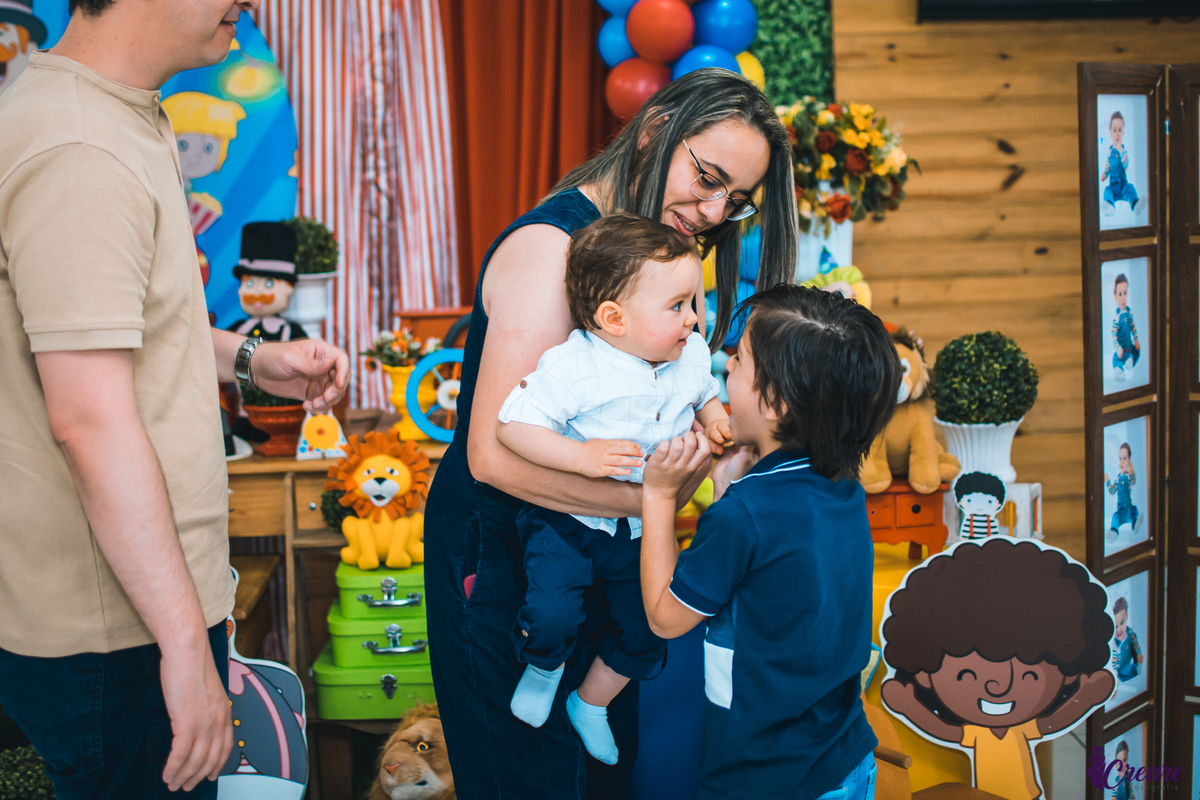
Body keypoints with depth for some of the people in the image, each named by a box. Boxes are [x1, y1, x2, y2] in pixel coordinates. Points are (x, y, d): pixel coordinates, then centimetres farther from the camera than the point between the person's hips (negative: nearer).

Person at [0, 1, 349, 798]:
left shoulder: (128, 124, 12)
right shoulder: (80, 156, -23)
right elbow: (90, 420, -27)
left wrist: (248, 359, 13)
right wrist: (185, 642, -25)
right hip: (117, 633, -10)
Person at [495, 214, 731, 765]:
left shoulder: (692, 355, -6)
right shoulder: (571, 368, -26)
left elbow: (707, 396, 15)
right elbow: (513, 426, -26)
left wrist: (716, 420, -9)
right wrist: (581, 455, -37)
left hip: (643, 529, 6)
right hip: (566, 519, -5)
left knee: (647, 632, 14)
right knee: (552, 615, -24)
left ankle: (591, 703, 42)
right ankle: (543, 668, 14)